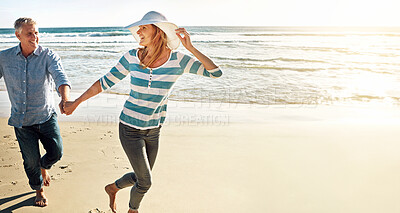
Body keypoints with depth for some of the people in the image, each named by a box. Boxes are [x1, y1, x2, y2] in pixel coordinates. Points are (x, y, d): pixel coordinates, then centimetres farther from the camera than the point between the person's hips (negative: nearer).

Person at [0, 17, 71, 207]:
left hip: (46, 116, -1)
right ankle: (39, 190, 37)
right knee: (31, 161, 8)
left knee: (56, 152, -7)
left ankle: (44, 165, 32)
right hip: (21, 120, 1)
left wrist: (65, 98, -50)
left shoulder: (49, 56, -13)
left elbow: (61, 77, -29)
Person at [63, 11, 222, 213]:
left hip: (153, 130, 3)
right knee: (145, 182, 4)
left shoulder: (177, 60, -12)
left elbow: (216, 72, -16)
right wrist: (76, 103, 1)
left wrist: (190, 48, -23)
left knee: (140, 178, 19)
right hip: (130, 129, -2)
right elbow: (105, 82, -3)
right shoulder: (132, 57, -12)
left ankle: (112, 188, 52)